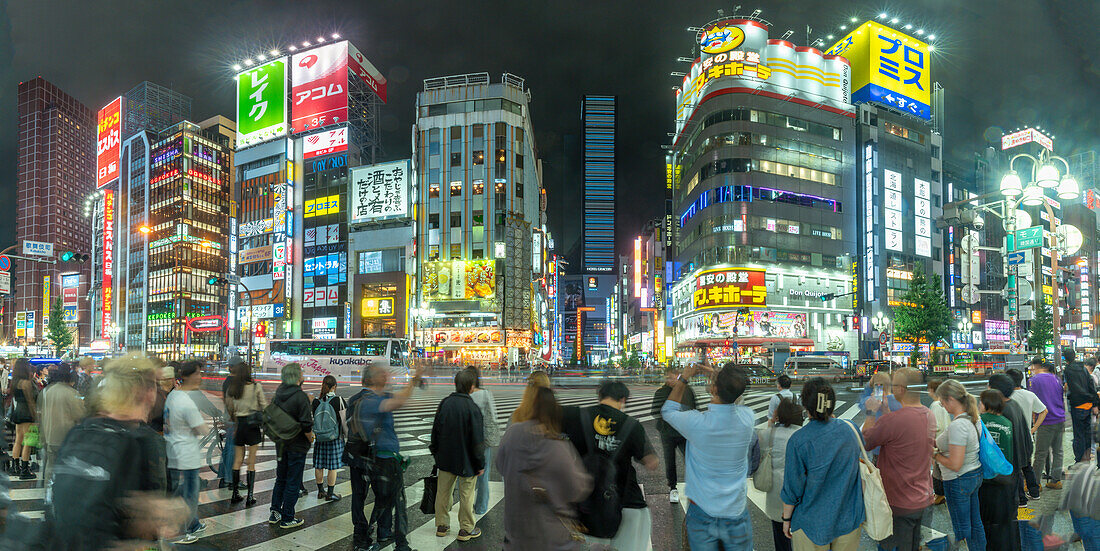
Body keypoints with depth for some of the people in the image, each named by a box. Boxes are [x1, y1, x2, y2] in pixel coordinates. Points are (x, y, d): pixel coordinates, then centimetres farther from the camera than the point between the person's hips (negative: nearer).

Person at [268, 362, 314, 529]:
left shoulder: (277, 396, 2)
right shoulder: (301, 397, -19)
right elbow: (306, 425, -21)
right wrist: (310, 439, -4)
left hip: (280, 444, 7)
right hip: (297, 445, -7)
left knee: (281, 479, 20)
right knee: (293, 482, 4)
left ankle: (275, 513, 25)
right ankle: (287, 519, 11)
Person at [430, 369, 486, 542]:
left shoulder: (444, 403, -3)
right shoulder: (472, 408, -20)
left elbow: (436, 430, 7)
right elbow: (477, 439, -16)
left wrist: (436, 453, 19)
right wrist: (480, 464, -7)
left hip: (445, 458, 5)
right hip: (466, 461, -5)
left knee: (443, 492, 16)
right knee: (466, 495, 8)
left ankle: (441, 526, 29)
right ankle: (466, 529, 18)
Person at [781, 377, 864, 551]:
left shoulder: (798, 441, -22)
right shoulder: (850, 429, -10)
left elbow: (792, 489, -15)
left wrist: (786, 519, 2)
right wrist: (833, 420, 13)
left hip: (812, 524, -4)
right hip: (849, 519, 4)